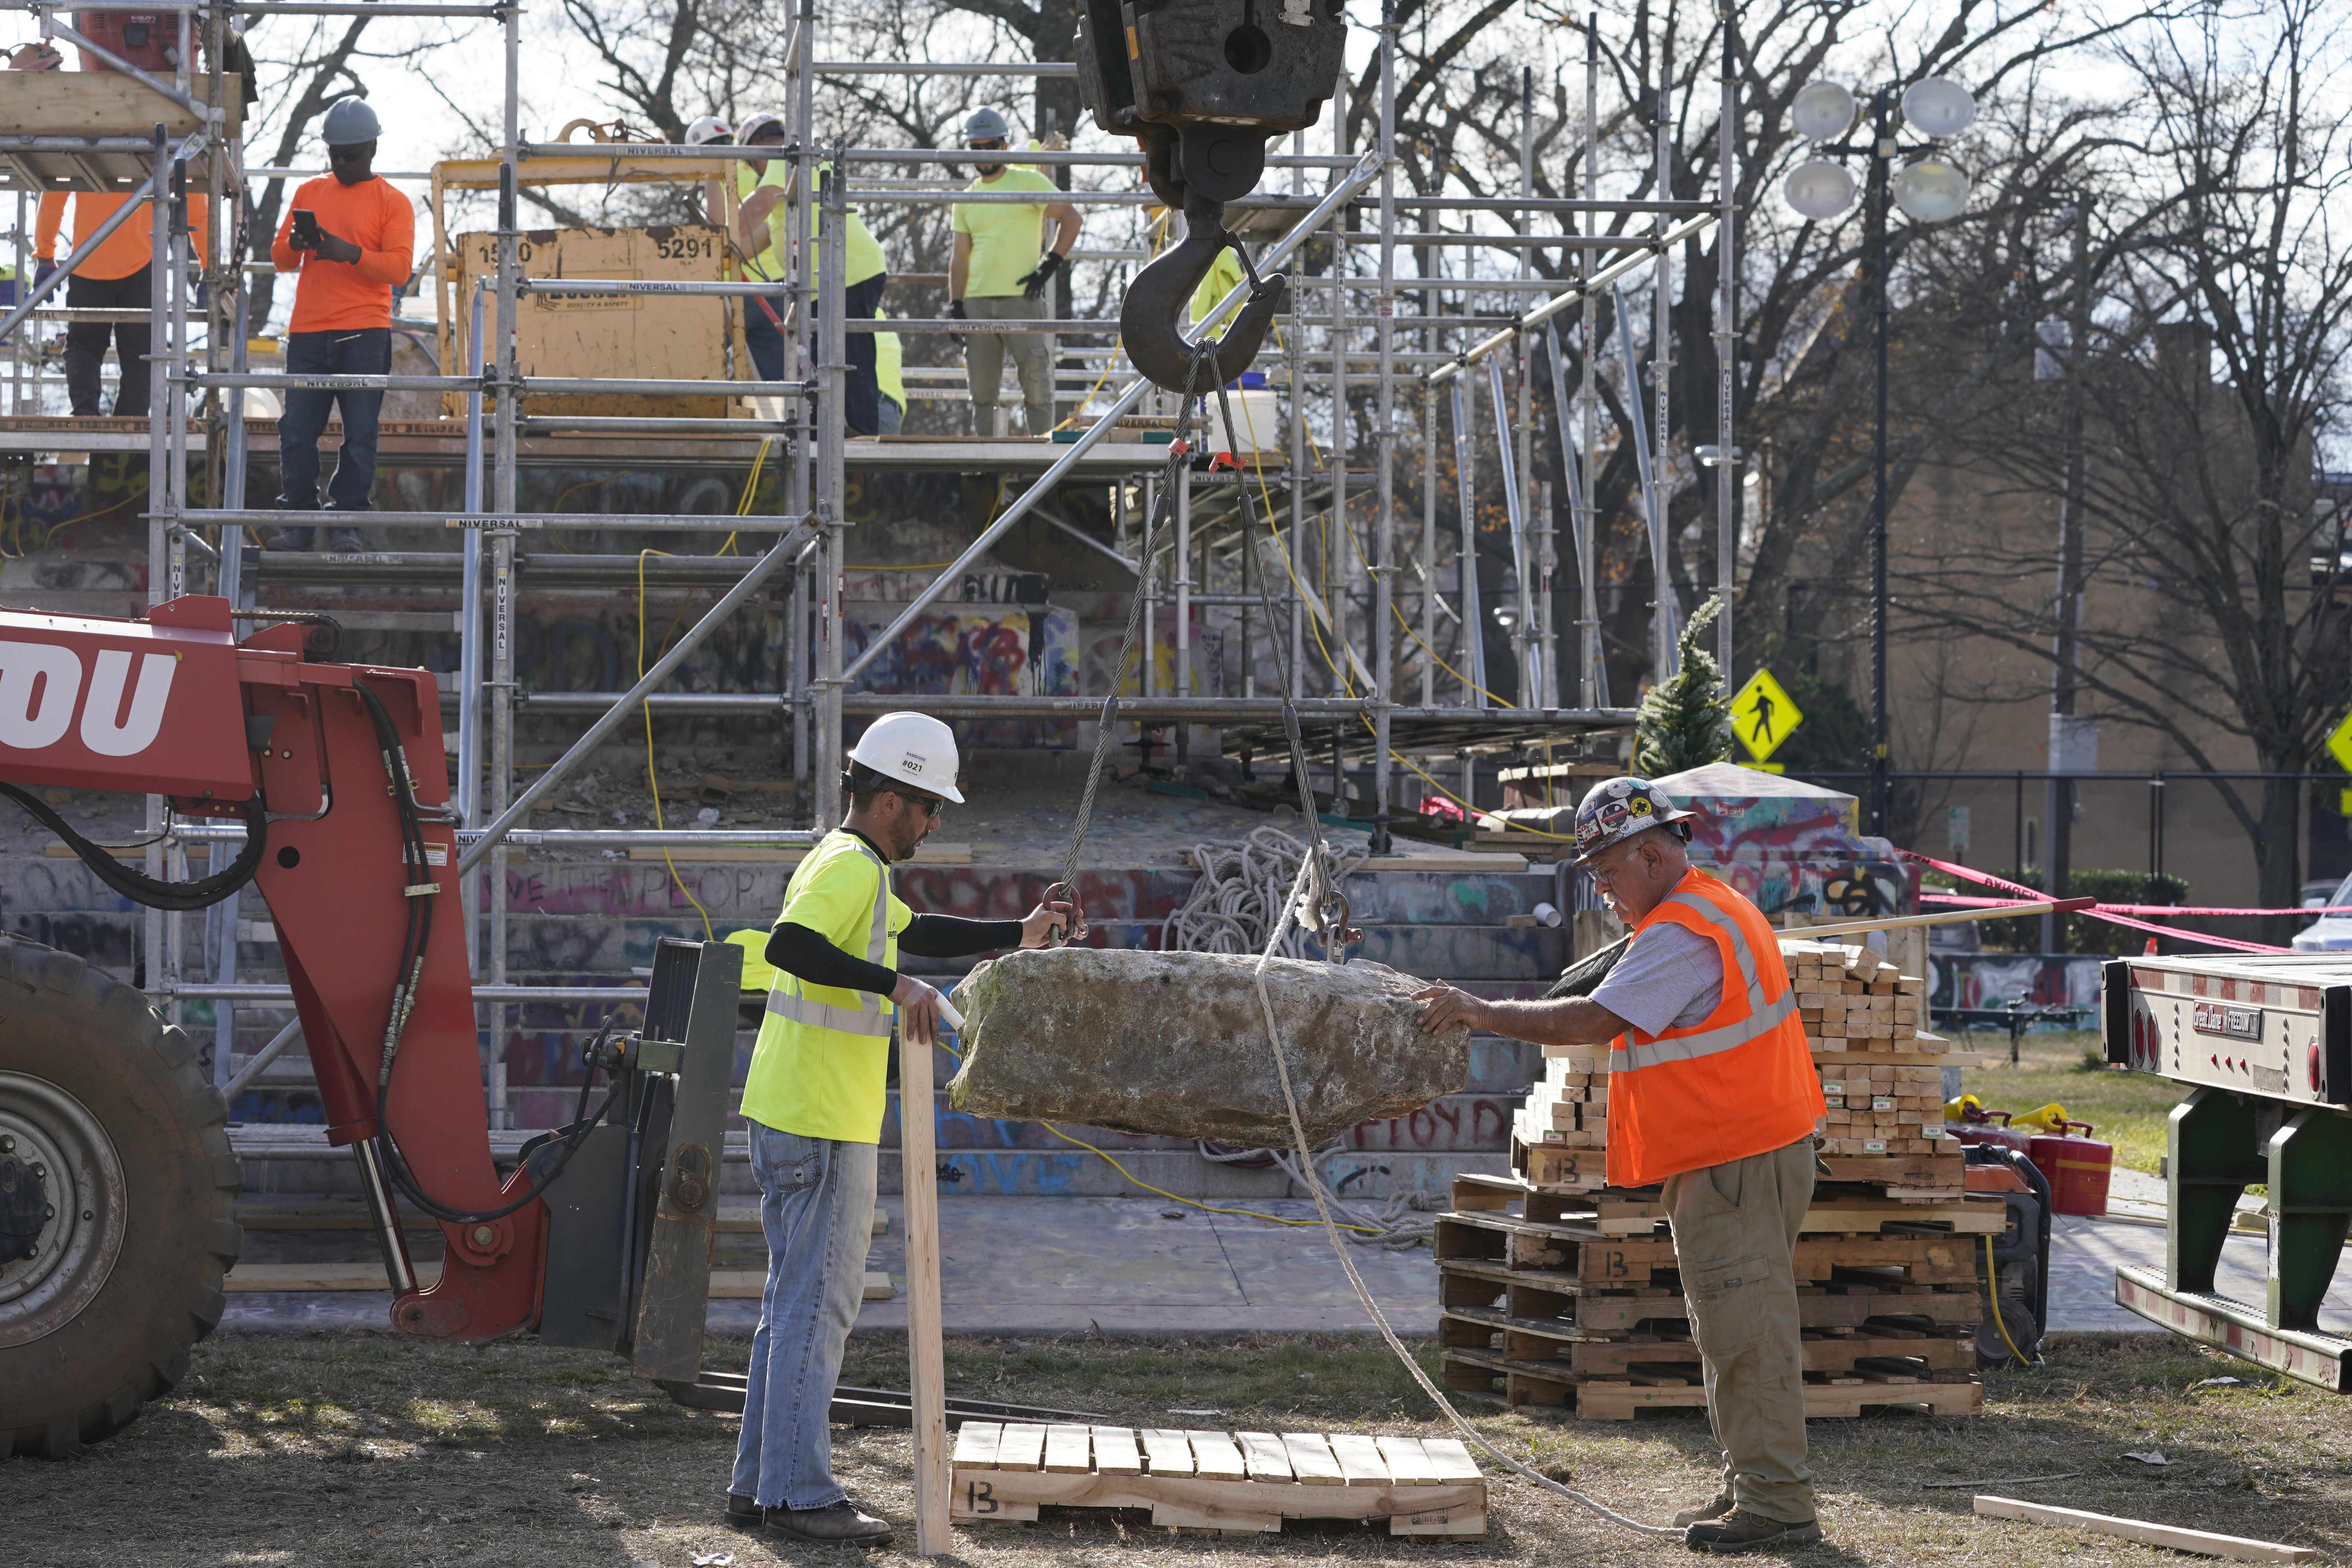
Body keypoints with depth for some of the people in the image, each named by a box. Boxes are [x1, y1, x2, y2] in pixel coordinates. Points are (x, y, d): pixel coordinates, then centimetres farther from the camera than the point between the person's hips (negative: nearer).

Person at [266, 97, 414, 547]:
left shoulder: (392, 203, 6)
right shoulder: (309, 193, 17)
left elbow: (399, 269, -5)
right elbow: (281, 258, 17)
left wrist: (351, 253, -20)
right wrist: (294, 246, -7)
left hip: (364, 336, -3)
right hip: (308, 332, 3)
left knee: (360, 433, -4)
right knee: (297, 431, -2)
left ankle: (348, 522, 2)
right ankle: (297, 521, 5)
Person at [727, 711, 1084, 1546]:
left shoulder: (848, 866, 19)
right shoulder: (849, 868, -14)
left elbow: (918, 933, 35)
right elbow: (788, 945, -32)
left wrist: (1021, 935, 34)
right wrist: (894, 984, -35)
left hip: (787, 1121, 11)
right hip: (824, 1128, -11)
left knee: (797, 1303, 14)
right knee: (817, 1305, -7)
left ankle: (760, 1484, 18)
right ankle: (799, 1493, -5)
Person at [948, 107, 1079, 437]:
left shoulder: (1029, 183, 3)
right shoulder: (966, 200, 16)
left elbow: (1071, 218, 1)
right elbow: (960, 257, 14)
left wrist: (1050, 265, -6)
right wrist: (955, 308, 4)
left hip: (1021, 299, -4)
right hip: (977, 303, 4)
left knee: (1036, 385, -7)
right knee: (982, 391, 4)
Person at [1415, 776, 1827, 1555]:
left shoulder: (1683, 934, -18)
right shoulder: (1716, 908, 17)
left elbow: (1593, 1021, -24)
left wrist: (1482, 1013, -19)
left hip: (1735, 1162, -11)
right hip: (1743, 1152, 11)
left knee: (1746, 1330, -9)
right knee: (1735, 1329, 15)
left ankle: (1776, 1503, -7)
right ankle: (1751, 1488, 21)